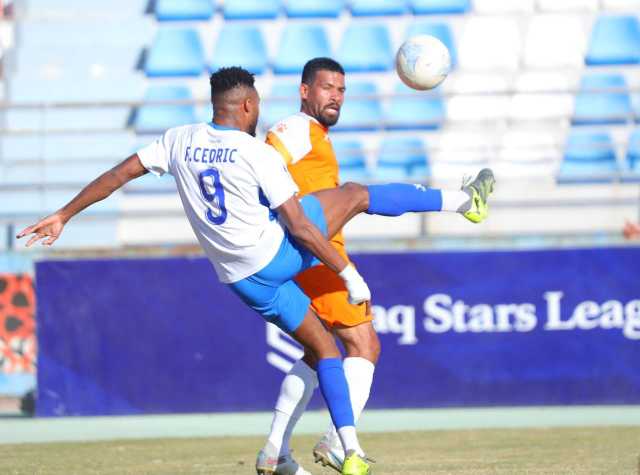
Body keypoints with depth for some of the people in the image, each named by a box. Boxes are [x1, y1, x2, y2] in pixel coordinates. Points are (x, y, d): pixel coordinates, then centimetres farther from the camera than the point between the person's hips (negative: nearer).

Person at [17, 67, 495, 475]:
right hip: (280, 252, -5)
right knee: (355, 194, 13)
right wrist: (349, 274, -7)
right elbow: (300, 228, -14)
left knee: (324, 347, 16)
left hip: (246, 280, 5)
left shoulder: (180, 141, 1)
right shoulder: (259, 154, -14)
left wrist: (63, 216, 14)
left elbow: (117, 174, 5)